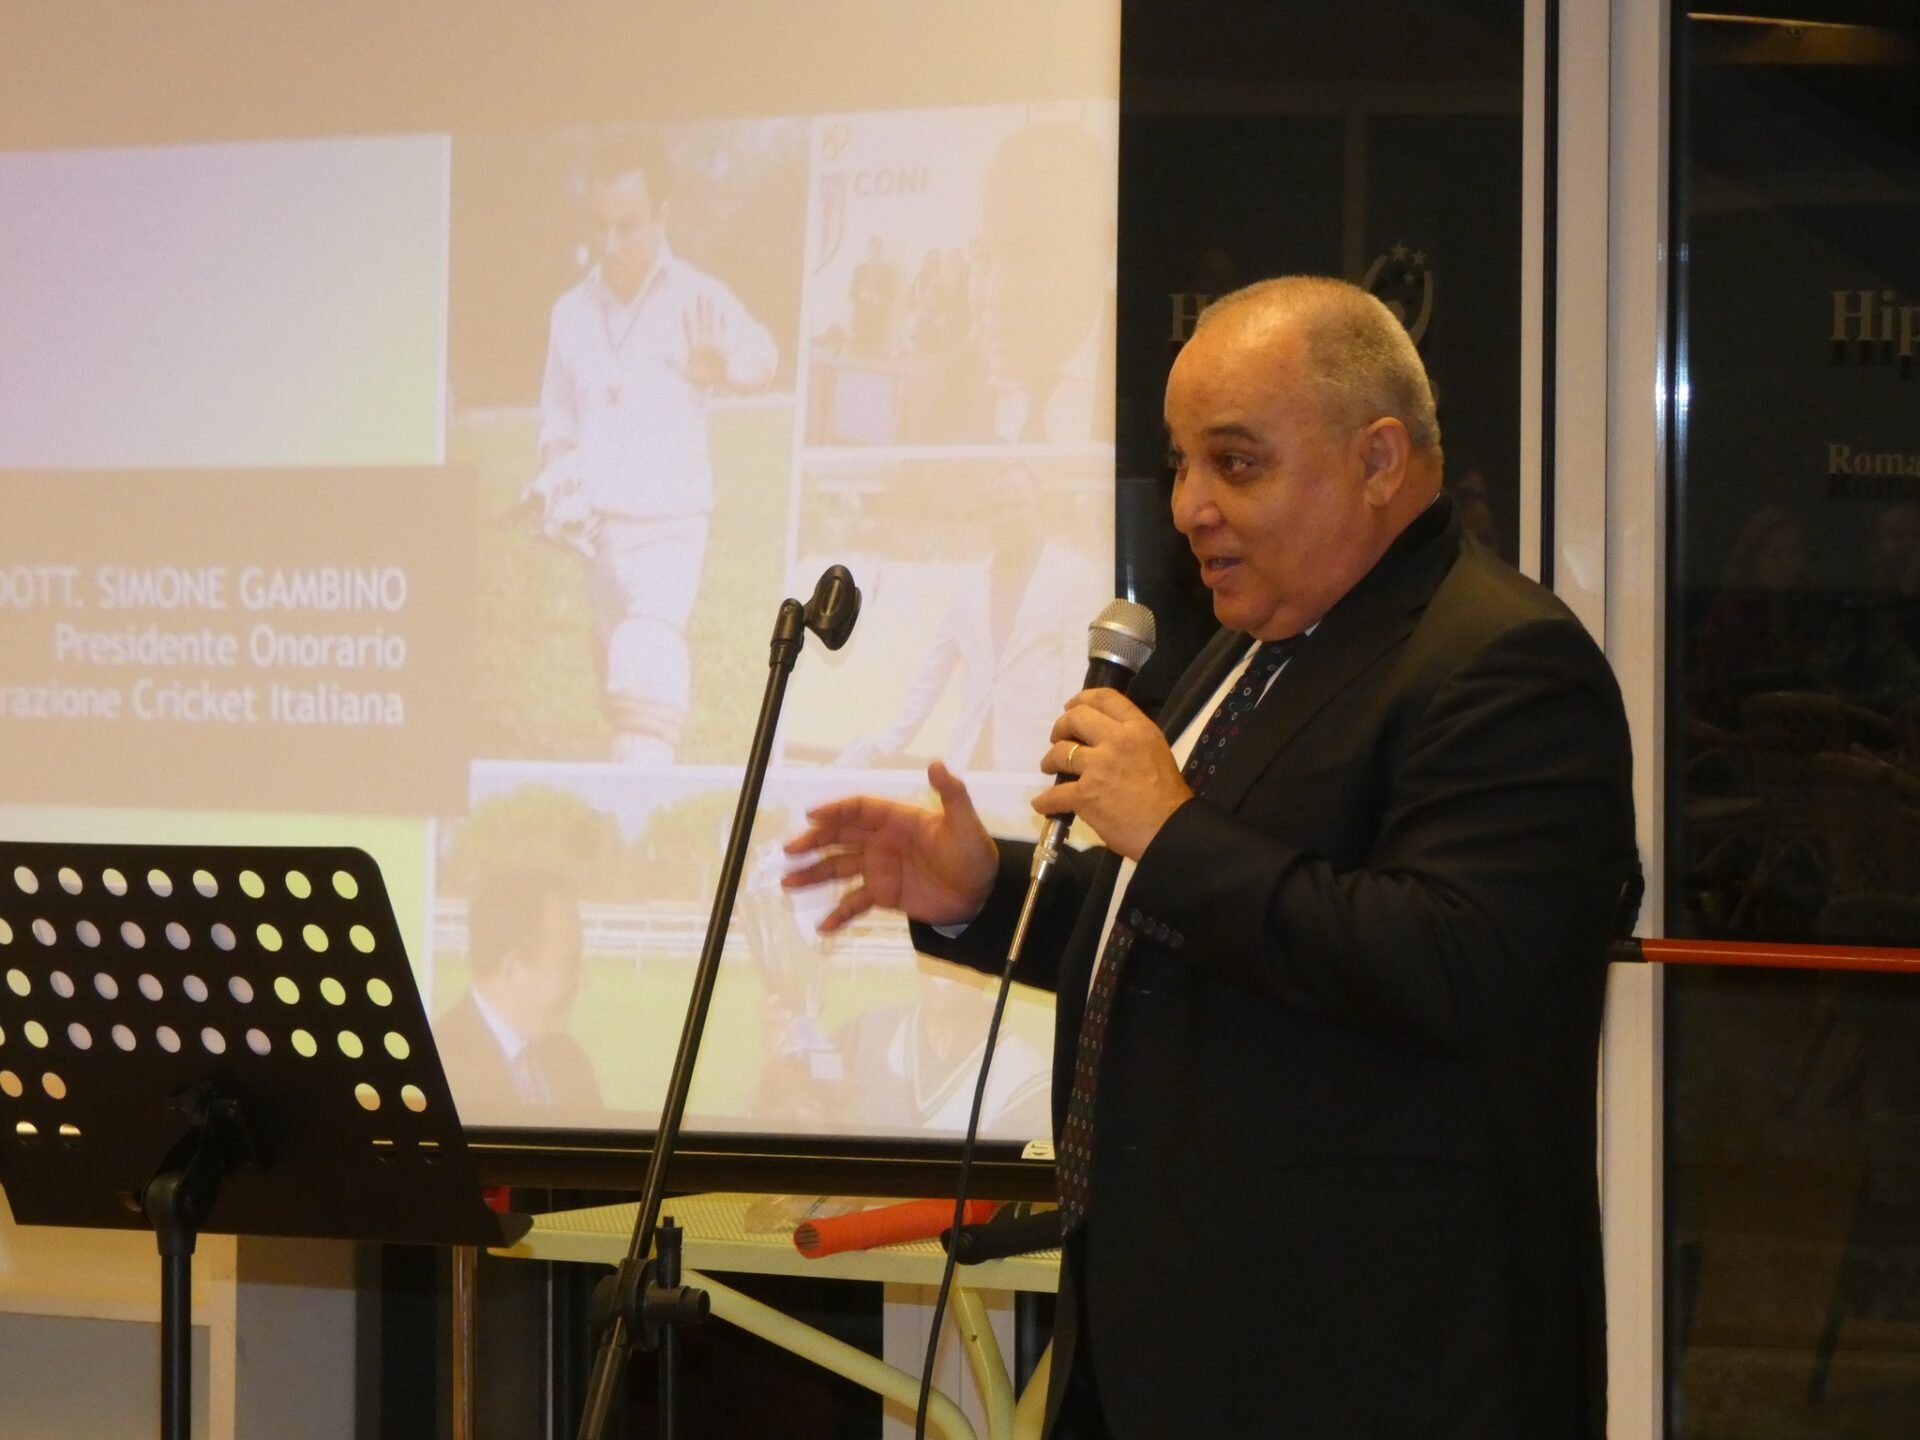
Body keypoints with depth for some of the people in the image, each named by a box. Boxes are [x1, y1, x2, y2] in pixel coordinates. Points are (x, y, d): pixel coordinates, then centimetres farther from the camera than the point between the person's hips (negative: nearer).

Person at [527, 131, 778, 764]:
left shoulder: (697, 300, -8)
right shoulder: (572, 313, 7)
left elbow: (759, 357, -28)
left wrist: (720, 363, -51)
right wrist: (556, 479, -3)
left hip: (671, 521, -5)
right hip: (600, 524, 5)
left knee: (648, 660, -23)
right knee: (617, 675, 11)